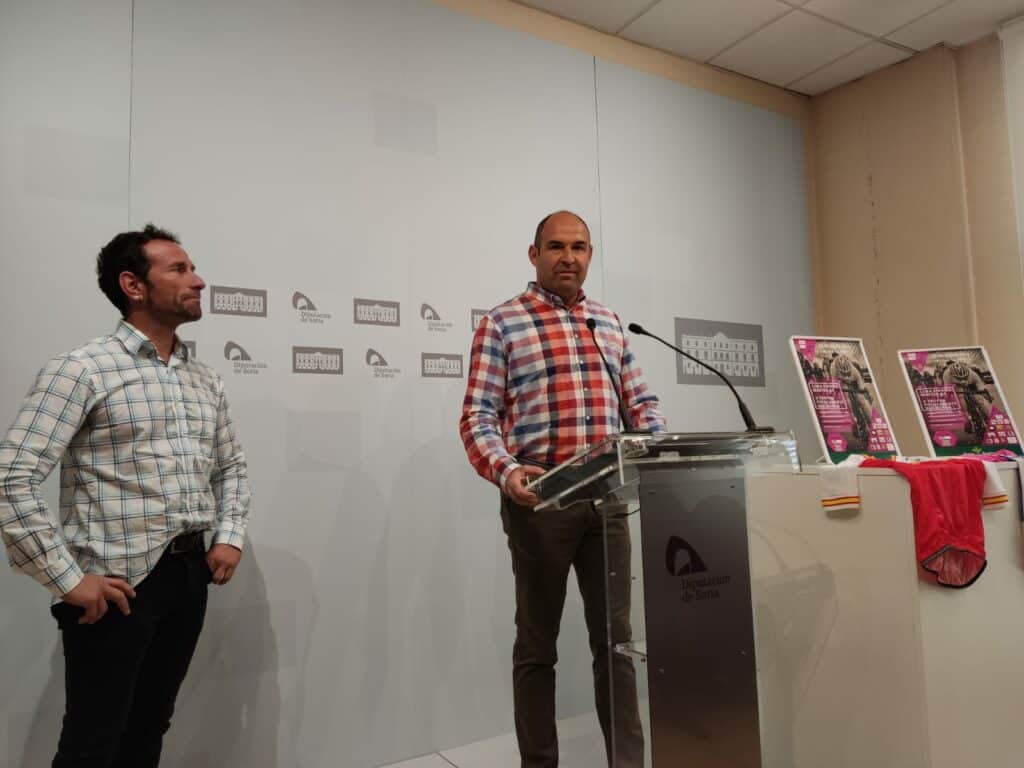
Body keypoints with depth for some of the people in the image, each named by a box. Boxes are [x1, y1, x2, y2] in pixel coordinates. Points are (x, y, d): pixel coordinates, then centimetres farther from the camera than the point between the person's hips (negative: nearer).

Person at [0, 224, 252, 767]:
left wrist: (230, 537, 5)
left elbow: (231, 467, 19)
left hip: (190, 576, 6)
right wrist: (69, 581, -16)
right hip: (116, 583, -6)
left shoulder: (205, 381, 10)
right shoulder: (83, 370, -10)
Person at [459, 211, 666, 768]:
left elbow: (640, 402, 17)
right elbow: (478, 417, -7)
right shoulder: (501, 324, -1)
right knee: (537, 643, 9)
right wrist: (505, 471, -25)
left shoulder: (609, 323, 15)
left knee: (615, 637, 11)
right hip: (540, 498, -4)